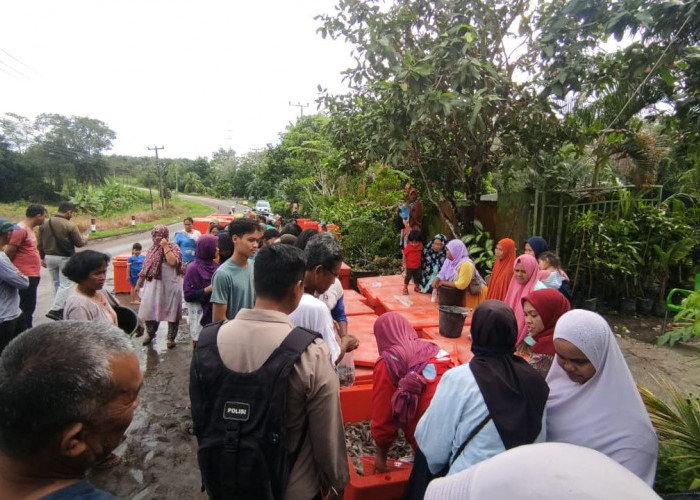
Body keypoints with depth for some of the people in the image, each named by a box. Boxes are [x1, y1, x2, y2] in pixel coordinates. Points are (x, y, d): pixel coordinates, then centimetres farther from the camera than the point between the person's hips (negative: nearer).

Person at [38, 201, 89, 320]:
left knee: (56, 283, 19)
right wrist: (85, 238, 12)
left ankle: (61, 307, 28)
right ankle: (55, 310, -8)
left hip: (49, 257, 7)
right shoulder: (70, 225, -15)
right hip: (65, 258, -6)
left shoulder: (45, 223, 3)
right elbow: (79, 243, -9)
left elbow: (40, 244, 8)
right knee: (65, 284, 0)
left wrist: (43, 257, 17)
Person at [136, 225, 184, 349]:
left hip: (170, 285, -4)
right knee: (149, 308, 8)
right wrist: (138, 284, 15)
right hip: (153, 285, 5)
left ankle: (171, 337, 17)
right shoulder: (152, 250, 11)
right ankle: (150, 333, 32)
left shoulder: (174, 248, -4)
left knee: (172, 311, 3)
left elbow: (173, 262, -22)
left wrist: (165, 247, -19)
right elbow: (145, 269, 15)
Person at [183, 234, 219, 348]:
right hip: (200, 314, -5)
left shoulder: (215, 266, 6)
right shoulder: (193, 268, -12)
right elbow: (188, 295, -13)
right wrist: (209, 289, -18)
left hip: (215, 312, 5)